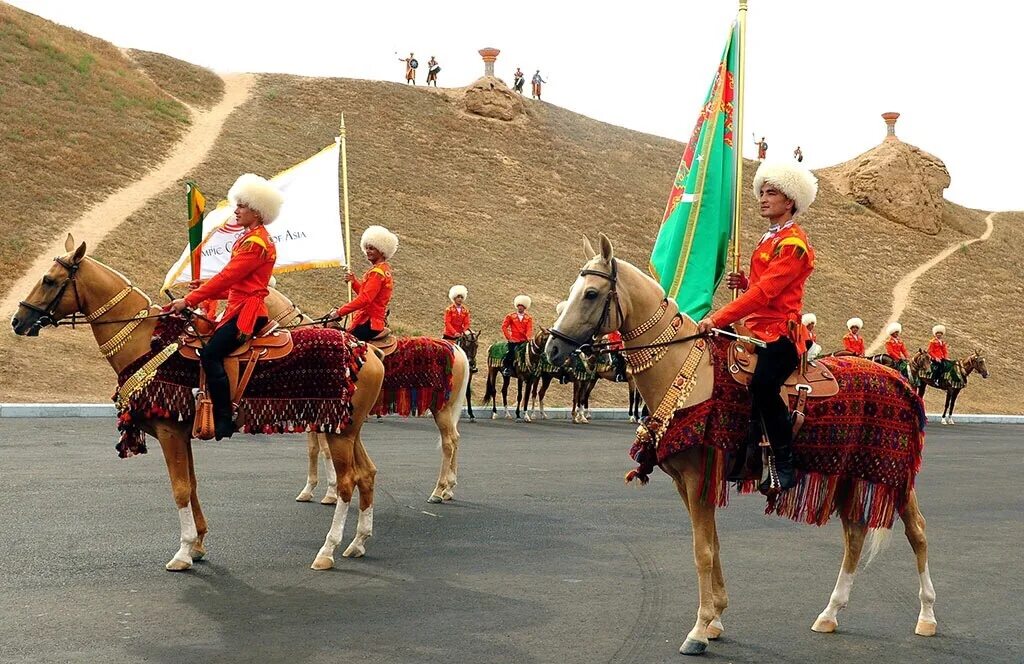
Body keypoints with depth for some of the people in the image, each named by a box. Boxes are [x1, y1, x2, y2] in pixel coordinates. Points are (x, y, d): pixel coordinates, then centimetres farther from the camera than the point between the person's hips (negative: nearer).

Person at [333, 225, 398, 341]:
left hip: (369, 324, -10)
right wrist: (353, 281, 9)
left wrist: (340, 312, -19)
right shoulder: (384, 269, 19)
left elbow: (364, 299, -23)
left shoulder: (377, 272, -14)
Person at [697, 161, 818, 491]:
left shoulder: (793, 243, -9)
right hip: (757, 330, 10)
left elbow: (765, 292, -19)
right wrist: (744, 281, 12)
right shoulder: (769, 240, 22)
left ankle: (785, 466, -24)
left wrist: (718, 319, -25)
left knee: (762, 384, -32)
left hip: (779, 334, -10)